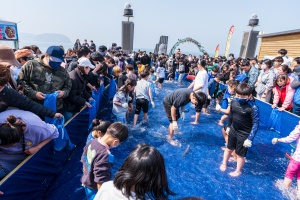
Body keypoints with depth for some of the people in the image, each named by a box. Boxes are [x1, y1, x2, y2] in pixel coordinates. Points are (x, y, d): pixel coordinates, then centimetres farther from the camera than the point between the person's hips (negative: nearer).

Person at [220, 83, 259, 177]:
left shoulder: (253, 108, -26)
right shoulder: (234, 101, -10)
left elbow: (256, 124, -21)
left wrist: (250, 139, -21)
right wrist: (229, 126, 17)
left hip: (244, 135, -5)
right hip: (233, 130, 5)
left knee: (240, 154, 13)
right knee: (229, 148, 25)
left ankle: (238, 171, 38)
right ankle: (224, 164, 48)